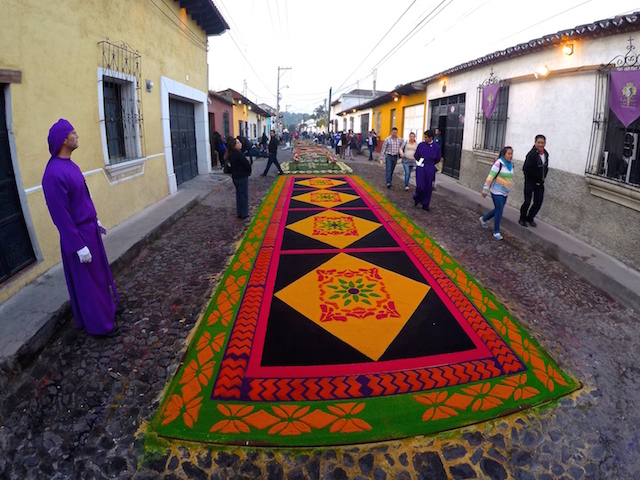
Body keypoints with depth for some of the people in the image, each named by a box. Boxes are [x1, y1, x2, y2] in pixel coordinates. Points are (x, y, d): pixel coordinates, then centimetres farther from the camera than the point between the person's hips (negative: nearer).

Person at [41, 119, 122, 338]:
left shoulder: (69, 164, 4)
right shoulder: (54, 174, -25)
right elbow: (60, 214, -24)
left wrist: (95, 220, 23)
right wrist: (78, 246, -21)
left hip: (89, 228, 9)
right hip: (77, 234, -9)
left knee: (100, 271, 22)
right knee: (87, 280, 5)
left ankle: (107, 306, 41)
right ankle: (98, 325, 20)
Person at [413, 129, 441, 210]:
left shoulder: (436, 147, -3)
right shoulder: (421, 145, -4)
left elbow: (438, 159, 9)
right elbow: (415, 156, 8)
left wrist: (430, 164, 12)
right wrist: (420, 162, 8)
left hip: (430, 170, 1)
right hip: (420, 168, -1)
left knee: (428, 188, 5)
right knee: (420, 186, -11)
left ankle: (425, 205, 19)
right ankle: (417, 198, 20)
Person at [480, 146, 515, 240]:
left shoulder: (510, 164, 8)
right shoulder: (498, 164, -16)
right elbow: (490, 177, -16)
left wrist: (511, 186, 23)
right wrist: (485, 190, -16)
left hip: (504, 193, 8)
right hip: (497, 191, -8)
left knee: (498, 210, 14)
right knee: (499, 211, -7)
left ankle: (483, 219, 38)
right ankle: (496, 232, 5)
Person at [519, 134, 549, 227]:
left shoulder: (546, 154, 6)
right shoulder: (531, 154, -18)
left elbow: (545, 167, 15)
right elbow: (527, 169, -22)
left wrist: (542, 177, 1)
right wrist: (537, 177, -13)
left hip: (540, 183, 7)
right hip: (530, 182, -6)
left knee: (538, 202, 8)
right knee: (527, 201, 0)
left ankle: (530, 218, 24)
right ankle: (522, 219, 17)